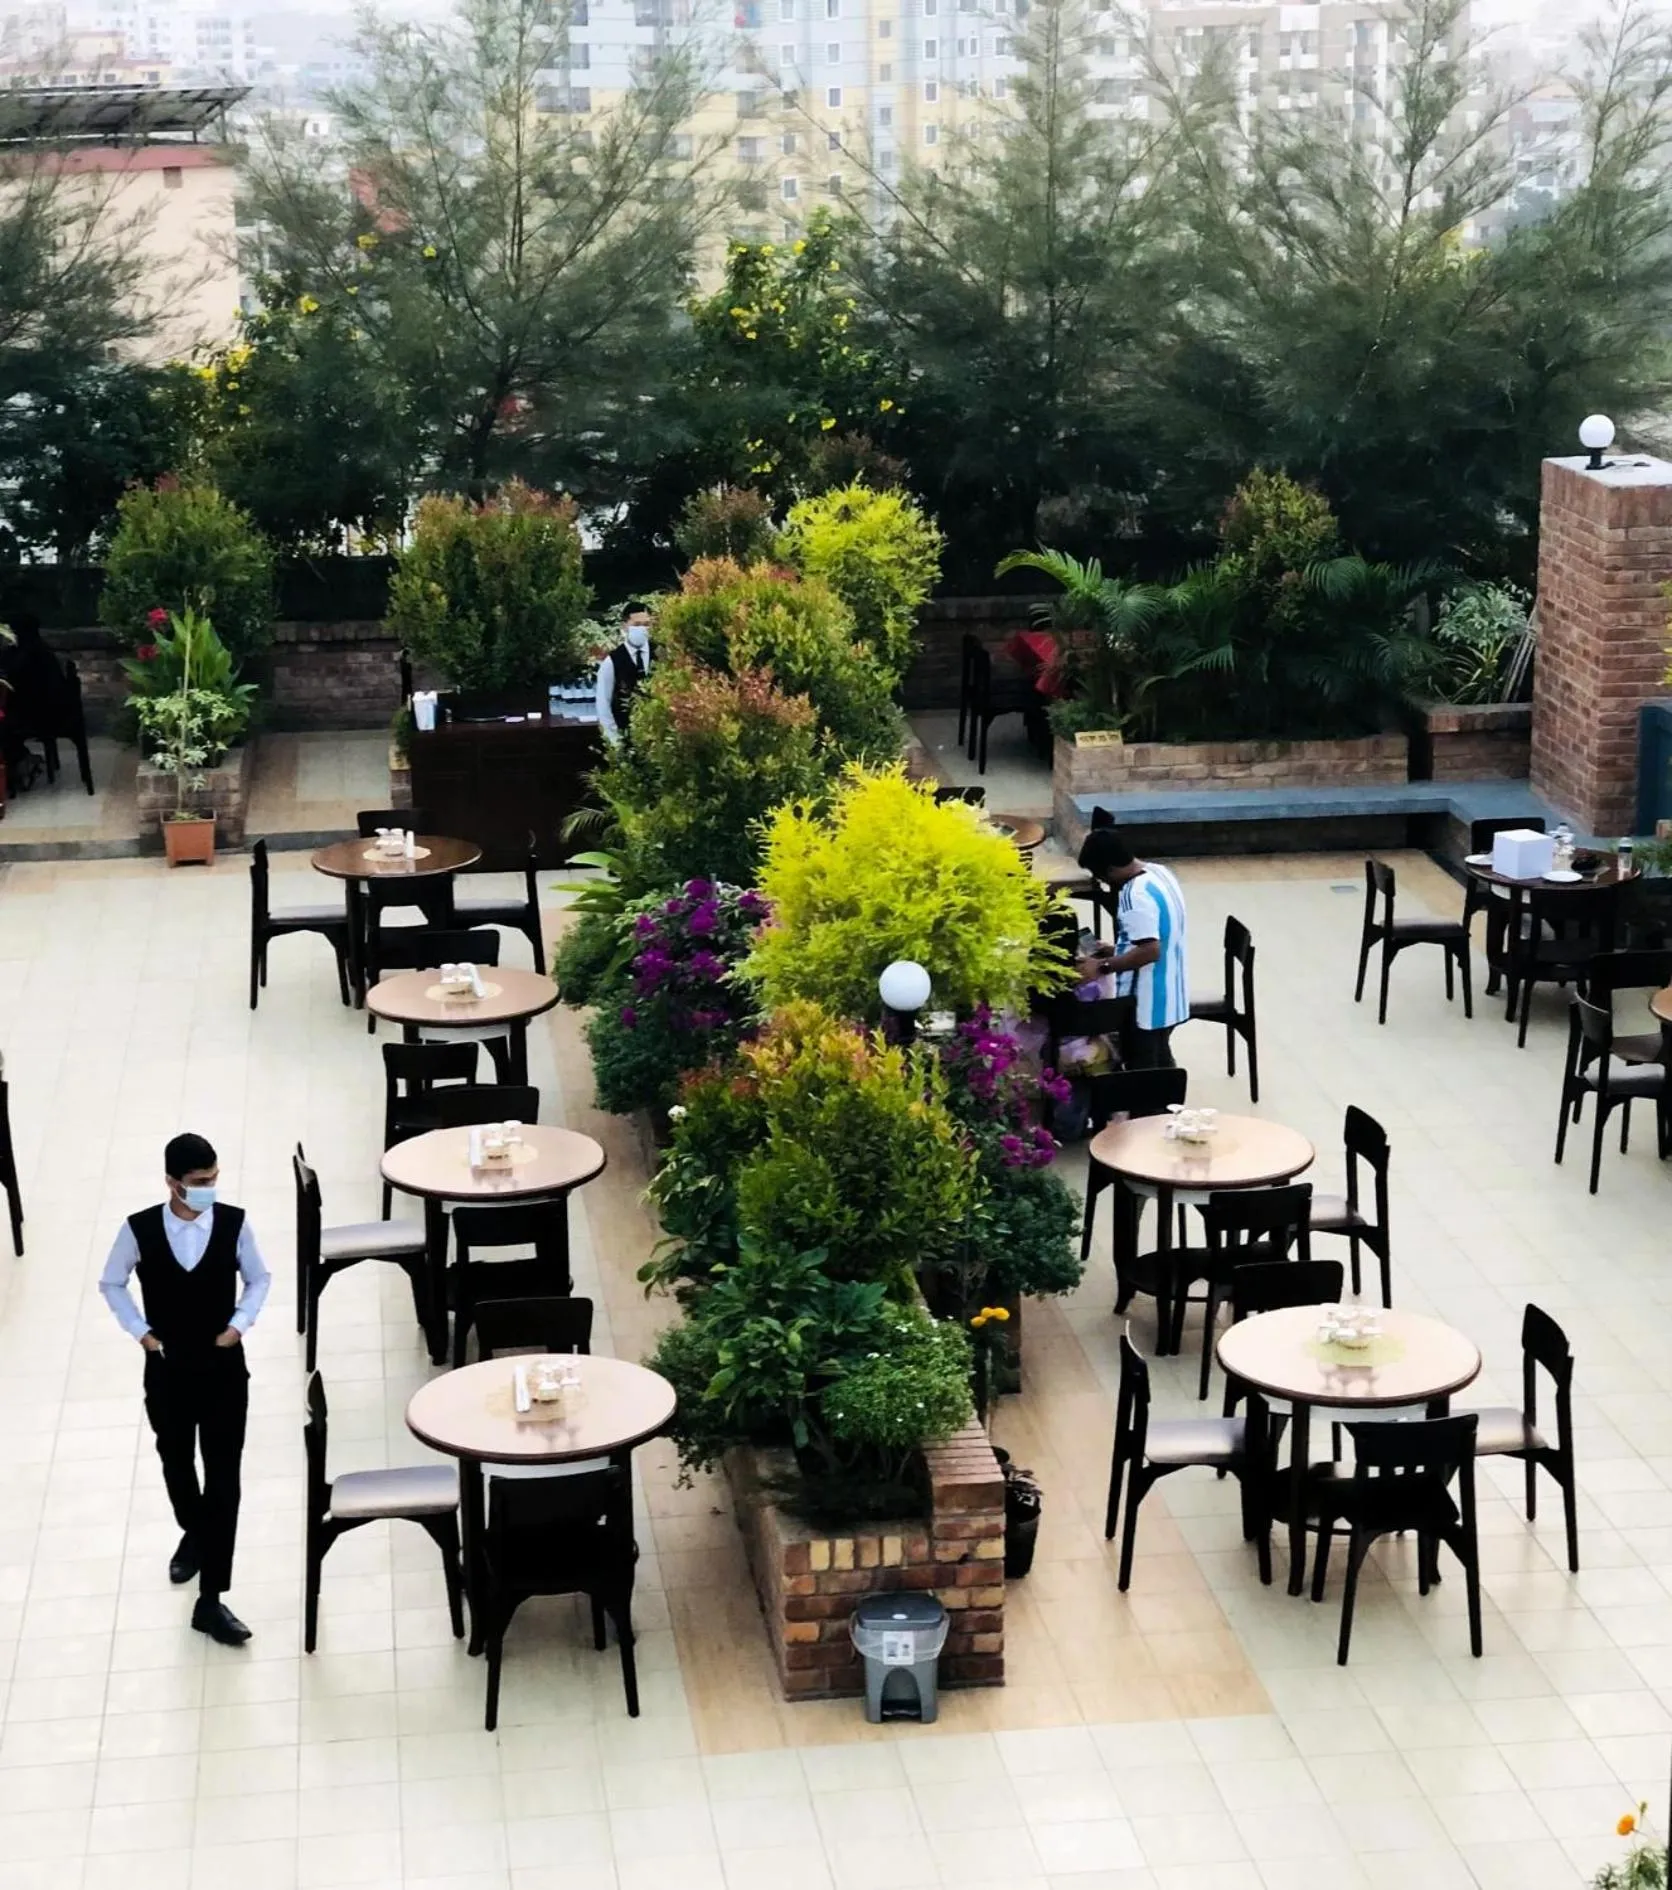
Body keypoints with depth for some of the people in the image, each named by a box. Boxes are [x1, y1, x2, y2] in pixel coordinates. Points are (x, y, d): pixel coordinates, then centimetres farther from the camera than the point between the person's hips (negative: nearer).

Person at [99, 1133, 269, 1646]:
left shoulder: (234, 1223, -12)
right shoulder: (140, 1230, -13)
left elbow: (258, 1279, 4)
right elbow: (111, 1284, 4)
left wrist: (238, 1325, -8)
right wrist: (141, 1333, -5)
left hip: (224, 1369, -1)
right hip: (167, 1370, 1)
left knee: (224, 1481, -3)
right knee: (176, 1465, 21)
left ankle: (211, 1601, 0)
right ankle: (194, 1535, 52)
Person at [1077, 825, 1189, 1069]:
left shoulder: (1136, 896, -26)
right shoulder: (1159, 872, 4)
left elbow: (1150, 951, -32)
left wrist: (1103, 966, -26)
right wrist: (1117, 949, 14)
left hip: (1146, 1002, -9)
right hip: (1169, 995, 9)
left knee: (1141, 1072, 4)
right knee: (1160, 1061, 23)